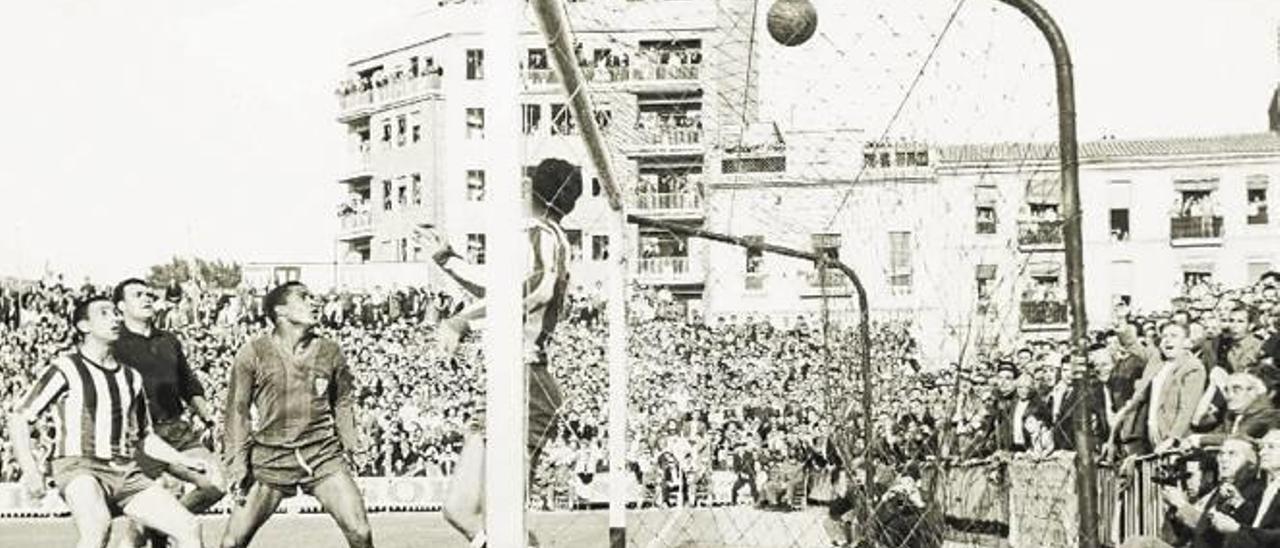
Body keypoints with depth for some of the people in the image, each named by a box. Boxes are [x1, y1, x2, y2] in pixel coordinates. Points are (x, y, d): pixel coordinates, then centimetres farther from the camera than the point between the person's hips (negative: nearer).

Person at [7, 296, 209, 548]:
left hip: (126, 473, 6)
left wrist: (186, 461, 14)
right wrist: (30, 469, -14)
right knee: (98, 526, -38)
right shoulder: (67, 369, 1)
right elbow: (19, 419, 0)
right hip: (80, 469, -6)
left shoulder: (131, 377, 19)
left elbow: (146, 438, 28)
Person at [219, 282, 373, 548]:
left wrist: (350, 444, 10)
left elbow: (343, 401, 17)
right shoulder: (254, 352, -4)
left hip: (323, 455, 2)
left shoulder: (330, 351, 4)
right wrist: (237, 461, -4)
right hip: (270, 457, -2)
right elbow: (237, 409, 1)